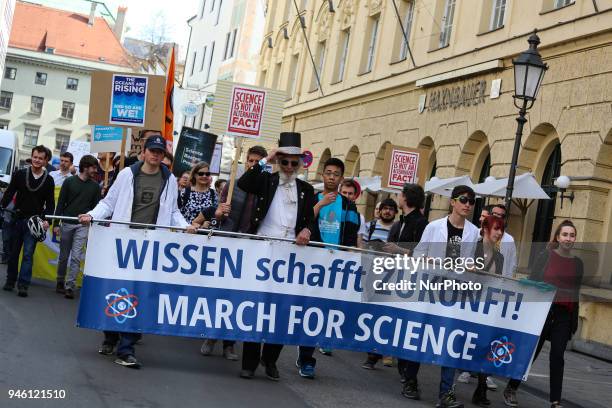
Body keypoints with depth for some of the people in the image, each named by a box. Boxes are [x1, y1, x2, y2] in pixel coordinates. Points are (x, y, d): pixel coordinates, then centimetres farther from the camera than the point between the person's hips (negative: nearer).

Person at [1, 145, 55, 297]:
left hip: (34, 221, -1)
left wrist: (47, 220, -8)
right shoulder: (20, 174, 3)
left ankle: (23, 285, -7)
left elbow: (50, 203, 5)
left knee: (28, 253, -7)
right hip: (17, 218, 2)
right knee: (13, 252, 9)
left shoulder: (48, 180, 3)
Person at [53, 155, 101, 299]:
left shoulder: (95, 186, 6)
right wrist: (56, 224, -4)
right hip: (67, 223, 0)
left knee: (76, 256, -8)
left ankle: (70, 286, -7)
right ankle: (60, 282, 24)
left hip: (83, 225, 0)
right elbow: (60, 203, 1)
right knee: (63, 256, 9)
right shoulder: (69, 182, 1)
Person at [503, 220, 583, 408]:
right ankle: (511, 389, 20)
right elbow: (532, 283, -2)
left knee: (557, 357, 1)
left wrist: (574, 320, 11)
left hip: (564, 316, 3)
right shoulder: (546, 256, -1)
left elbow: (576, 292, 13)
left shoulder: (578, 262, 9)